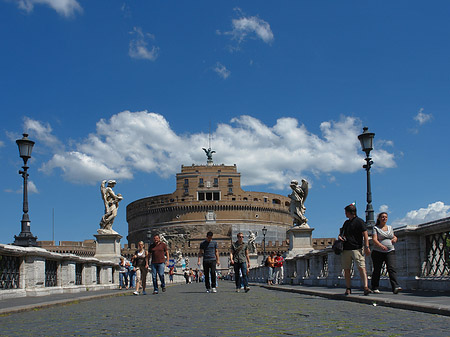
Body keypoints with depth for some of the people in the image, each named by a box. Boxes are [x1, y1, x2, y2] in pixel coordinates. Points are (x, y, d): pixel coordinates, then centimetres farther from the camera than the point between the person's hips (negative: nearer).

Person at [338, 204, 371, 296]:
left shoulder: (359, 221, -2)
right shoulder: (346, 222, 20)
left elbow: (365, 235, -7)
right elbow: (342, 233, 30)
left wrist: (366, 247, -17)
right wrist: (340, 236, 6)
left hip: (357, 249, -7)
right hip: (345, 249, 7)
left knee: (361, 267, -17)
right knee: (346, 269, 6)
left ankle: (366, 287, -24)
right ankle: (348, 288, 15)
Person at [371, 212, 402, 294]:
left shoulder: (390, 228, 16)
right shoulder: (376, 228, 1)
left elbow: (394, 237, 30)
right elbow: (374, 239, -12)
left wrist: (395, 238, 5)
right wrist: (381, 246, -30)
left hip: (390, 252, 3)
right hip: (378, 252, -3)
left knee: (392, 268, -14)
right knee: (377, 270, 2)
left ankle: (395, 287, -24)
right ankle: (375, 287, 16)